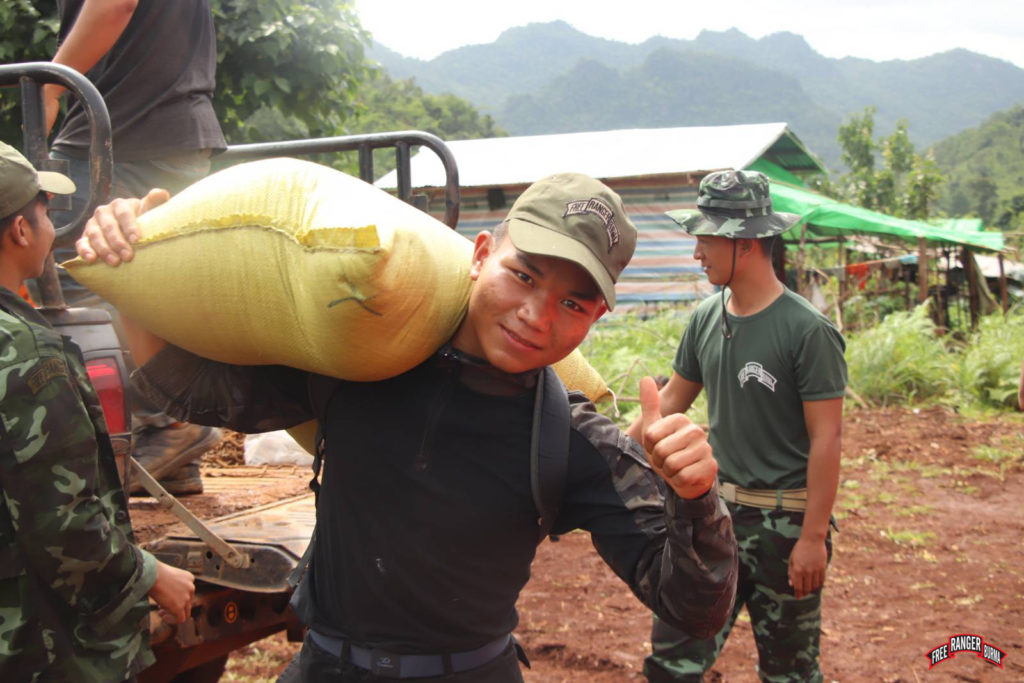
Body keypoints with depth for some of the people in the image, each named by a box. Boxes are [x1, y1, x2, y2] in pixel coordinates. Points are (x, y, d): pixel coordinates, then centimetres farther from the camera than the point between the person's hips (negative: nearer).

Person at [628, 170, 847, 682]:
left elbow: (826, 438, -15)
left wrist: (813, 536, -15)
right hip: (716, 511, 5)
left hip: (784, 521, -5)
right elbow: (672, 399, 15)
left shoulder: (807, 329, -15)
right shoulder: (706, 318, 3)